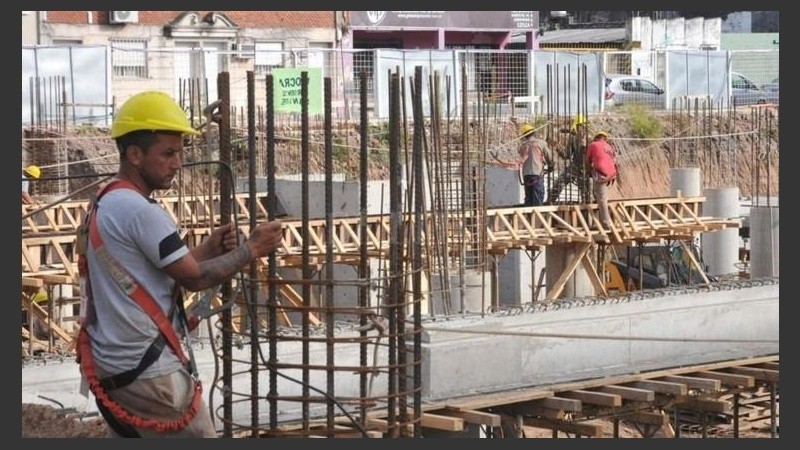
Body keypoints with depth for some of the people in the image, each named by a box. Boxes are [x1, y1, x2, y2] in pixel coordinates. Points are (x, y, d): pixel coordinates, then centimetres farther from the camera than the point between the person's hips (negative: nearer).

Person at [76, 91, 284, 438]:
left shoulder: (105, 205, 12)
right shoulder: (139, 211, -19)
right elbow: (194, 278, -13)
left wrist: (207, 249, 6)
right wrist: (251, 249, -3)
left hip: (110, 366, 9)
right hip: (148, 372, -9)